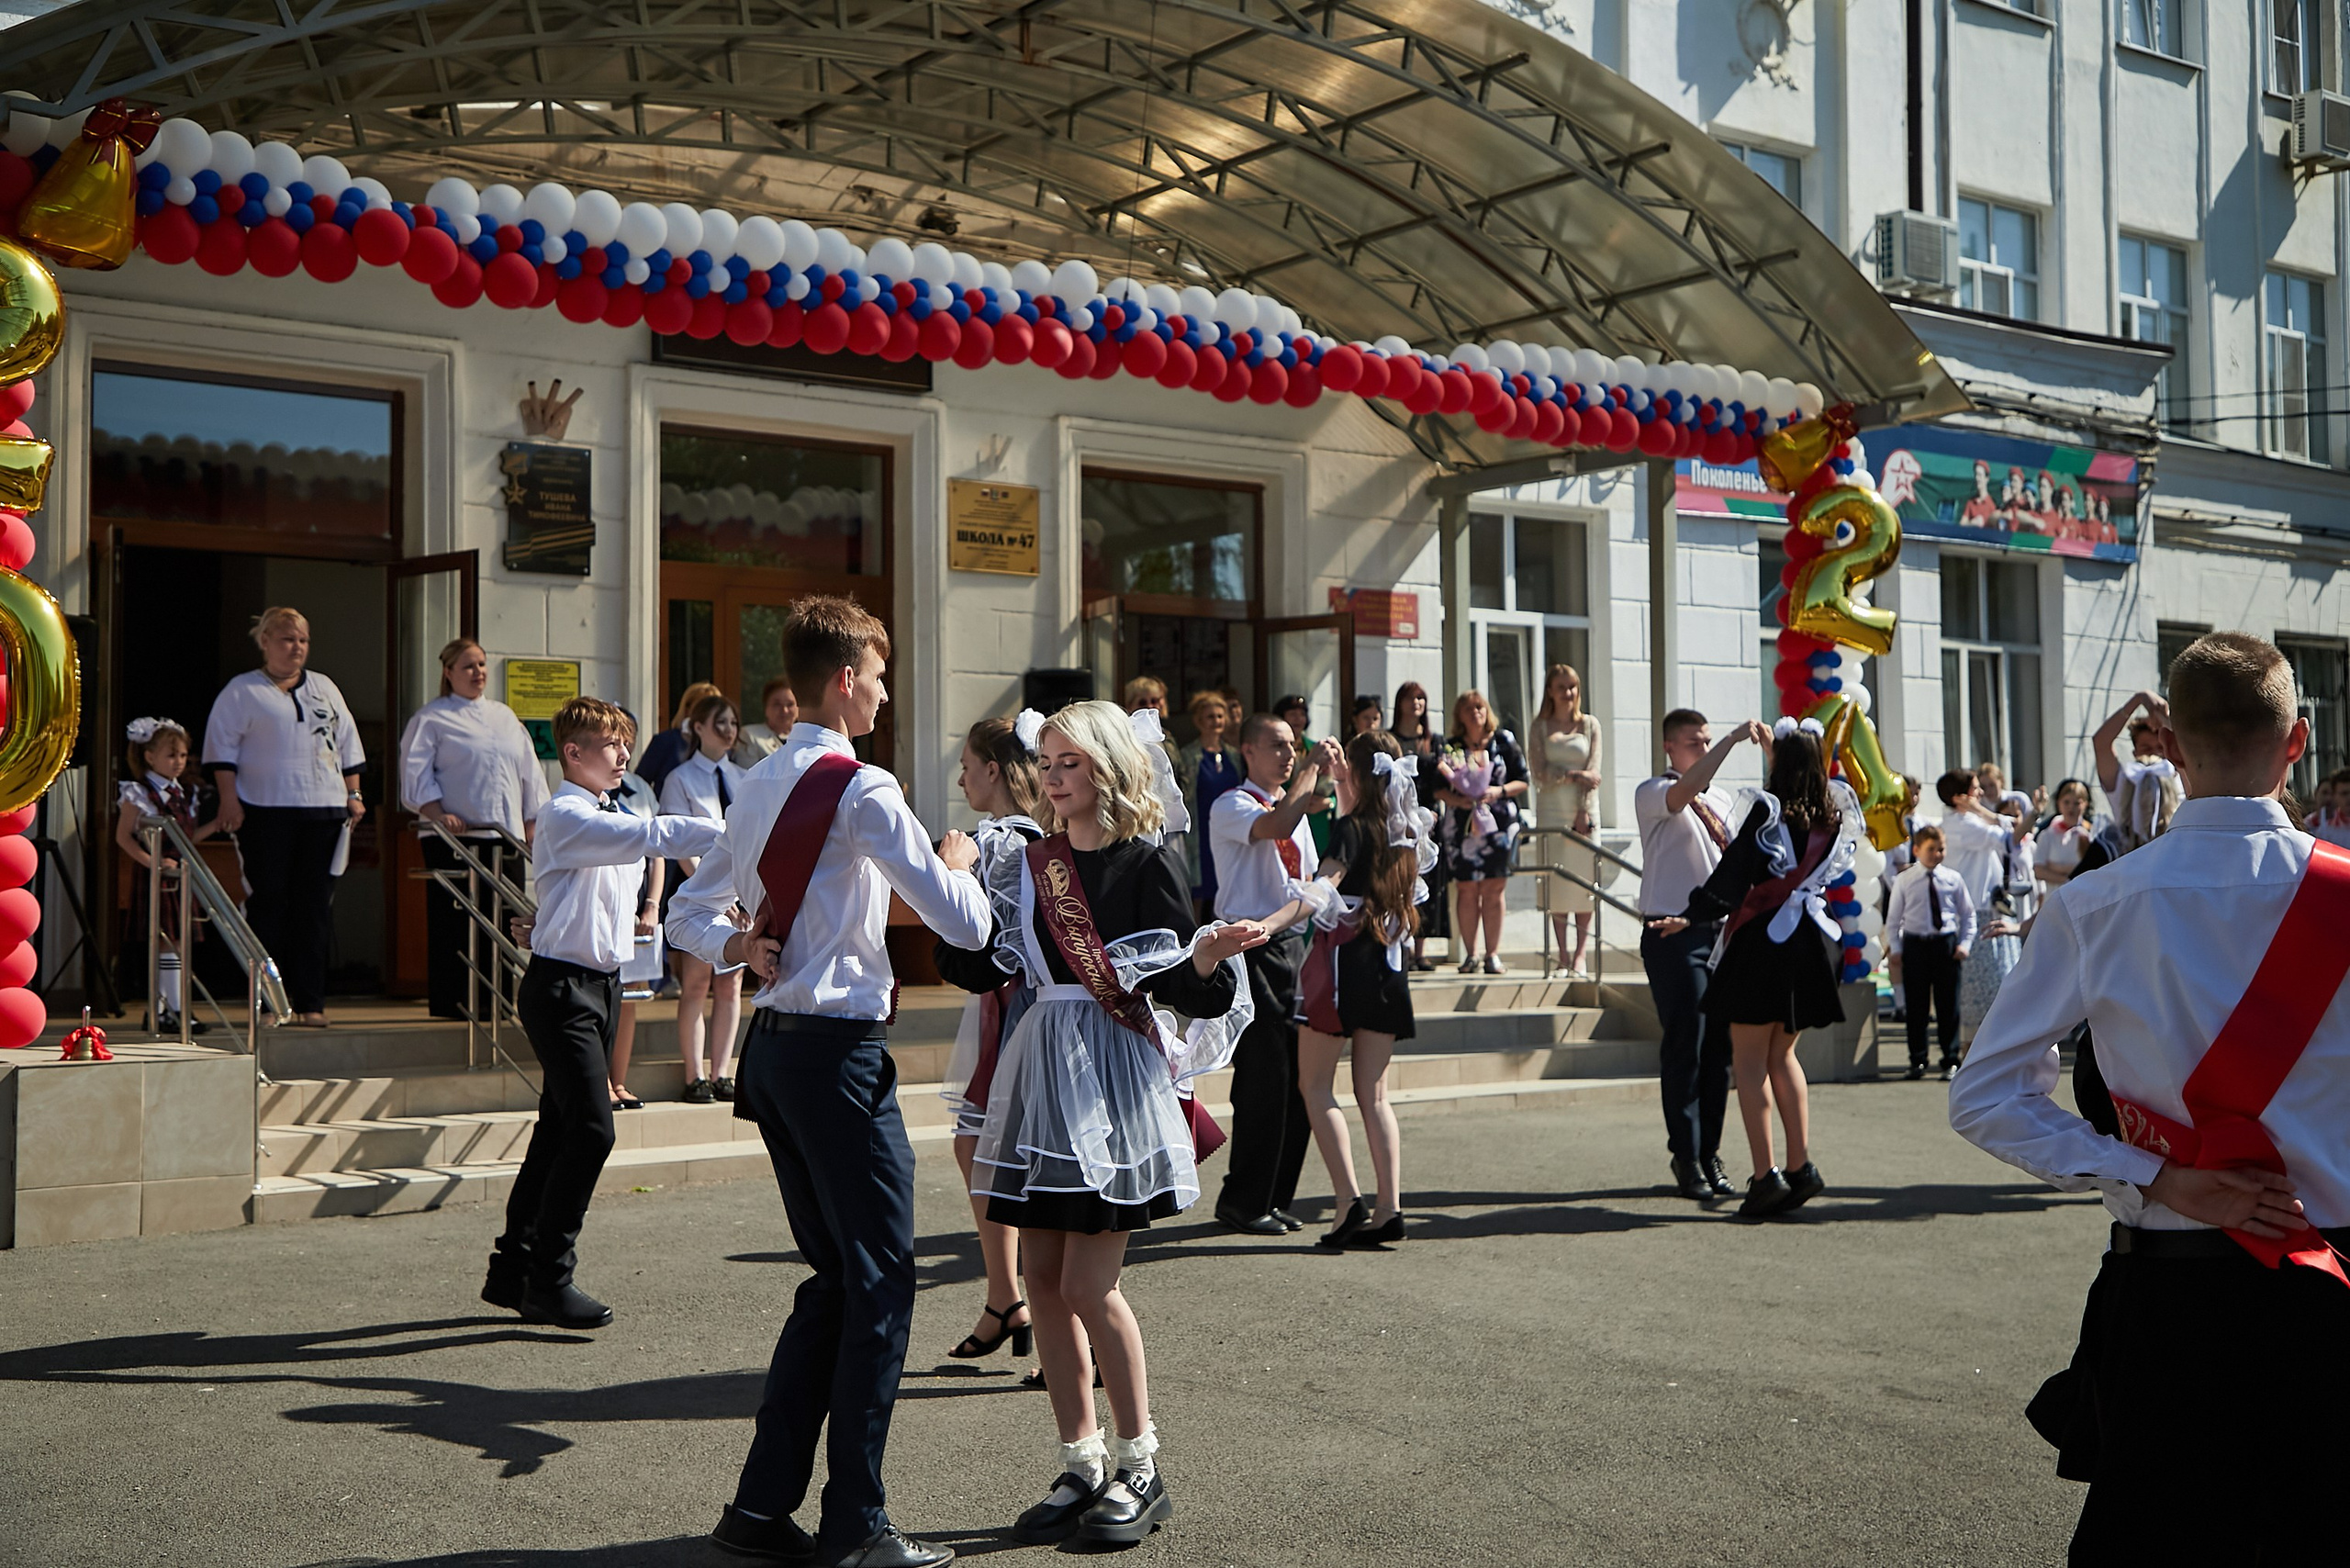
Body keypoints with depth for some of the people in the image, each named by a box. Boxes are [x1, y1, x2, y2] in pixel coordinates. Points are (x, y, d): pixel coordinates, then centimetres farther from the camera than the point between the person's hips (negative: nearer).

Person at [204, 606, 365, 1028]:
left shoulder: (325, 689, 18)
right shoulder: (242, 692, 5)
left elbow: (347, 744, 20)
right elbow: (222, 745, 0)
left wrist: (353, 794, 13)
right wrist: (229, 798, -8)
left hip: (323, 811, 4)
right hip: (266, 813, -3)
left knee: (315, 907, 1)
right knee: (268, 905, -3)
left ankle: (310, 1002, 4)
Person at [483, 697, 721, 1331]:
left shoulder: (614, 815, 16)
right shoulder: (566, 815, -14)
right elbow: (650, 835, -27)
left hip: (600, 983, 9)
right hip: (561, 987, -9)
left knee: (561, 1129, 12)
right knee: (591, 1130, -13)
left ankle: (512, 1269, 21)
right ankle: (548, 1279, -3)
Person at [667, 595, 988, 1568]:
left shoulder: (758, 786, 14)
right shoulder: (862, 790, -13)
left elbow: (687, 912, 22)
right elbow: (965, 925, -16)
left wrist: (735, 948, 3)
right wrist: (957, 862, 4)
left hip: (772, 1046, 9)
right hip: (839, 1049, -9)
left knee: (833, 1277, 16)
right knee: (880, 1280, -1)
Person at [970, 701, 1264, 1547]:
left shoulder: (1148, 862, -5)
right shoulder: (1035, 862, 12)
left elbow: (1191, 993, -8)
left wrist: (1209, 959, -28)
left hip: (1115, 1078, -6)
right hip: (1043, 1069, 6)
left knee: (1088, 1285, -8)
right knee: (1043, 1279, 5)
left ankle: (1139, 1465, 10)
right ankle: (1080, 1465, 18)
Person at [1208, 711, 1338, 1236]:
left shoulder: (1295, 805, 19)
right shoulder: (1231, 807, -5)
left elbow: (1311, 887, 16)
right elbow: (1277, 826, -28)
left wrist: (1276, 918, -5)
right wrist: (1313, 767, -17)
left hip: (1289, 943, 8)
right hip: (1250, 951, -8)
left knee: (1297, 1078, 6)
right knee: (1264, 1076, -9)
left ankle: (1275, 1198, 17)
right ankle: (1242, 1203, 2)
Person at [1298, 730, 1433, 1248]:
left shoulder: (1353, 828, -11)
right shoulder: (1406, 833, 9)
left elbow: (1321, 891, -27)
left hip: (1344, 956, -7)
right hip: (1388, 966, 7)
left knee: (1316, 1084, 3)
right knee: (1374, 1093, 8)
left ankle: (1349, 1200, -8)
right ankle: (1389, 1209, 2)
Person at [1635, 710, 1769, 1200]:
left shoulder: (1722, 799, 18)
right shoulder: (1652, 793, -4)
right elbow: (1685, 789, -26)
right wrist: (1734, 738, -29)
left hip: (1719, 929, 6)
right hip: (1674, 934, -6)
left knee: (1719, 1047, 6)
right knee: (1684, 1047, -6)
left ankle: (1710, 1154, 14)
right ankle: (1686, 1158, 2)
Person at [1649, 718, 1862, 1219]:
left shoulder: (1767, 811, -12)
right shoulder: (1838, 812, 4)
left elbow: (1734, 873, -14)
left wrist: (1691, 915, -9)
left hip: (1765, 939, -6)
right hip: (1813, 941, 6)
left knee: (1749, 1059, 0)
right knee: (1781, 1054, 18)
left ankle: (1766, 1175, -7)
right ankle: (1801, 1165, 10)